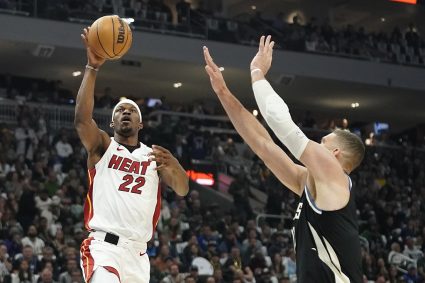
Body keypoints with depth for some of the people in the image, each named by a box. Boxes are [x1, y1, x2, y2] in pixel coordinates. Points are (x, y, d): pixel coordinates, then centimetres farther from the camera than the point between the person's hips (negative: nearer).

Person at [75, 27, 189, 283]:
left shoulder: (154, 155, 19)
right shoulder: (102, 146, 10)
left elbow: (183, 190, 5)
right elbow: (82, 118, -10)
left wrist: (174, 166, -18)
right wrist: (92, 68, -18)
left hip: (138, 252, 5)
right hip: (103, 245, -5)